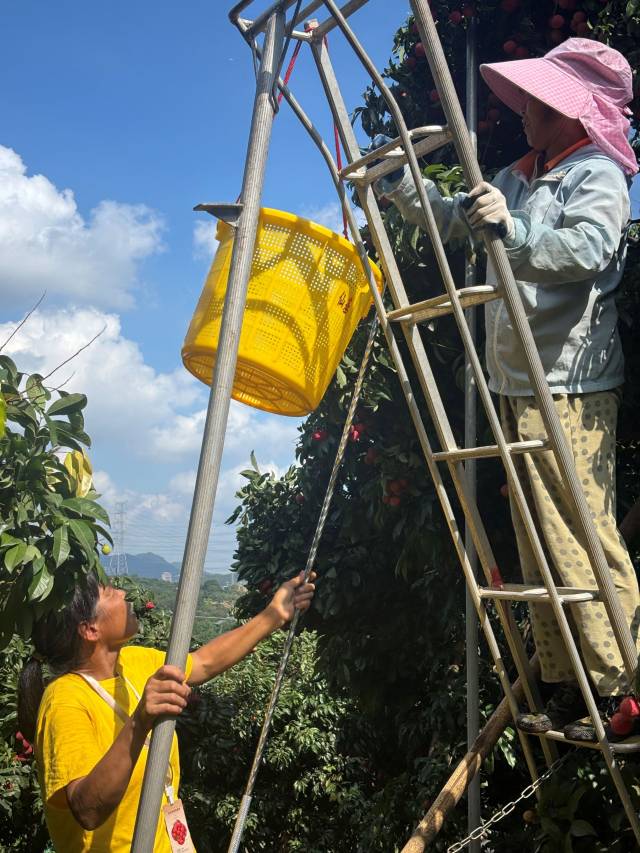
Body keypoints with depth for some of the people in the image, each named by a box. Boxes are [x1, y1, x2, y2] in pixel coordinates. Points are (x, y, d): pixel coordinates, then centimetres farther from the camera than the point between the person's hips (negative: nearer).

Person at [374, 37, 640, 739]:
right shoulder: (517, 178, 22)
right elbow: (451, 218, 31)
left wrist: (512, 231, -35)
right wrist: (399, 184, 17)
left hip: (571, 387, -8)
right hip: (516, 386, 8)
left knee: (581, 537, -11)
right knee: (537, 548, 8)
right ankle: (565, 690, 15)